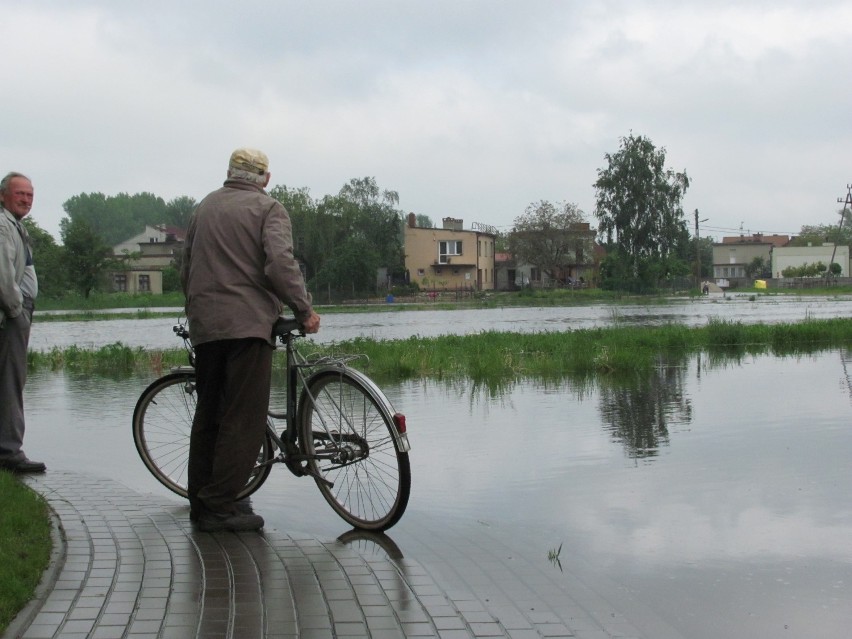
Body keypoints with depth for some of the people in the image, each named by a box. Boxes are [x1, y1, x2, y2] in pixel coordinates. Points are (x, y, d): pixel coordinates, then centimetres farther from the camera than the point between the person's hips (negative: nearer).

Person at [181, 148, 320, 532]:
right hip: (247, 323, -6)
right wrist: (305, 310, -8)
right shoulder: (267, 208, 0)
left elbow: (186, 269, 23)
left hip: (204, 325, 7)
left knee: (208, 414, 13)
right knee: (244, 418, -4)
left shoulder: (204, 207, 19)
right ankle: (220, 506, -6)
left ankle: (201, 503, 17)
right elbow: (281, 264, -15)